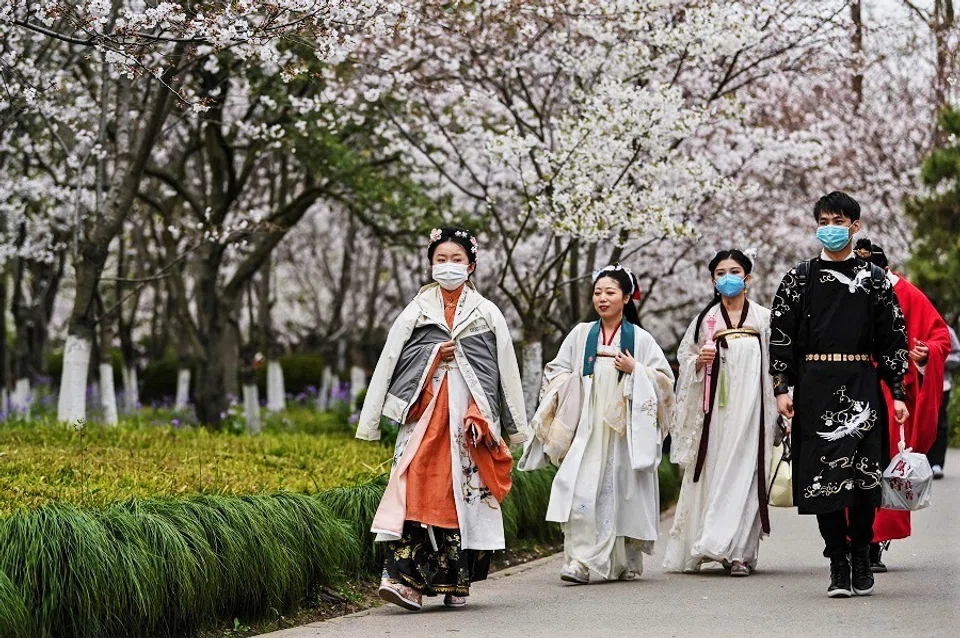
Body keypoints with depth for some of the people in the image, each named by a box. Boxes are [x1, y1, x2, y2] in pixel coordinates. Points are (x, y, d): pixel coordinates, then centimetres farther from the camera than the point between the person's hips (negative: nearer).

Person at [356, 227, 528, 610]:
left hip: (471, 416, 0)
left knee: (464, 493, -2)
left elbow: (507, 370, 10)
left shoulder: (488, 314, 10)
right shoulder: (415, 312, 10)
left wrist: (516, 427, 8)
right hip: (425, 414, 0)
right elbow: (387, 364, 9)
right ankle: (404, 578, -19)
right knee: (416, 489, -13)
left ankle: (457, 582, 8)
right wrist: (370, 421, 5)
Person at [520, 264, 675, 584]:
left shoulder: (640, 339, 4)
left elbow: (664, 378, 5)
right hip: (586, 428, 1)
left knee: (622, 492, 3)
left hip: (624, 429, -1)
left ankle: (625, 562, 18)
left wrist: (635, 370, -9)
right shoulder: (581, 335, 9)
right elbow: (555, 372, 15)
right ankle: (580, 560, -13)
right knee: (581, 491, -12)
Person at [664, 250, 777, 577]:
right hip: (714, 404, 1)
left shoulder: (764, 318, 7)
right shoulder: (705, 319, 9)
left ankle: (737, 551, -7)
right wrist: (699, 361, -6)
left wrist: (780, 400, 1)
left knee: (743, 472, -7)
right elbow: (685, 360, 15)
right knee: (712, 472, -1)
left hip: (750, 404, -1)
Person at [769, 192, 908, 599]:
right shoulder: (799, 278, 9)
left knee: (862, 473, -6)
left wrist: (897, 393, 2)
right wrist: (782, 388, -2)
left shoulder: (875, 280, 9)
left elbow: (894, 338, 8)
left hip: (862, 387, 0)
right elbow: (781, 335, 6)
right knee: (822, 474, -2)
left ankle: (861, 556, 9)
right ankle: (838, 565, 4)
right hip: (815, 387, 1)